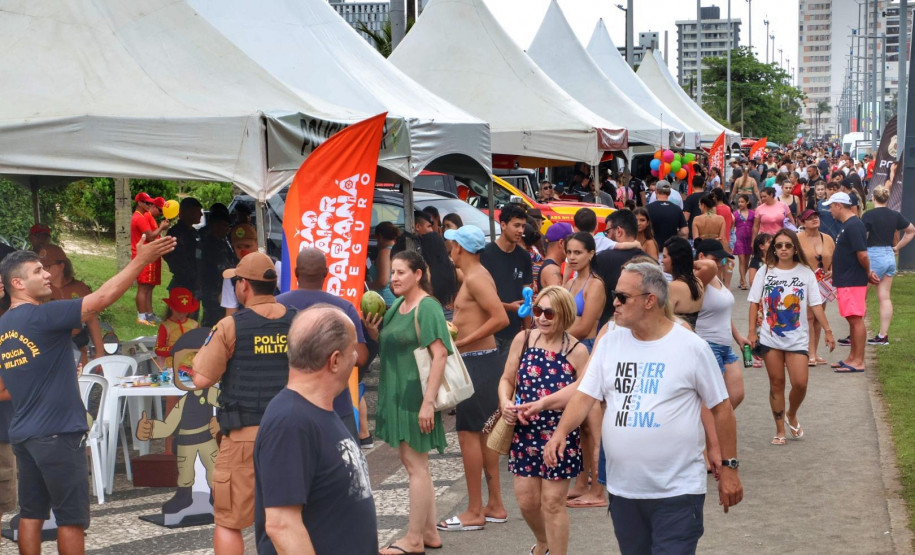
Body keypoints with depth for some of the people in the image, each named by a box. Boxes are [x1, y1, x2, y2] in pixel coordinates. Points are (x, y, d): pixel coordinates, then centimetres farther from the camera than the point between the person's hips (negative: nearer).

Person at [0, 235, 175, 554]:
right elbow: (103, 298, -20)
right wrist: (142, 259, -16)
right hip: (57, 433, -8)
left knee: (31, 513, 12)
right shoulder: (42, 316, -14)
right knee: (72, 517, 1)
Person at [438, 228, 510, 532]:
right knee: (483, 432, 14)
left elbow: (501, 318, -25)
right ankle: (495, 506, 21)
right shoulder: (477, 275, 14)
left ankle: (474, 512, 0)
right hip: (482, 359, 10)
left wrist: (462, 342, -21)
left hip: (478, 361, -10)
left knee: (468, 433, -6)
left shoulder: (475, 278, -16)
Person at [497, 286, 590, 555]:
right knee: (526, 500, 11)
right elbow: (507, 379, 6)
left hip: (560, 435, -4)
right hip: (525, 432, 4)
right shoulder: (523, 340, 0)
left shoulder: (577, 351, -10)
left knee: (553, 502, 2)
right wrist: (505, 402, -14)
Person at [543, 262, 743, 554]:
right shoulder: (609, 342, 4)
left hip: (678, 491, -5)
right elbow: (585, 395, 1)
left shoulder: (692, 347, -8)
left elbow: (721, 408, -1)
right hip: (622, 488, 5)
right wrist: (561, 432, -17)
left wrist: (728, 466, -1)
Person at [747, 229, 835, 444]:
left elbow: (816, 305, -1)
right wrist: (752, 331, -4)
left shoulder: (806, 273, 0)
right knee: (776, 383, 6)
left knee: (800, 384, -8)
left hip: (797, 338, 0)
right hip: (770, 338, 0)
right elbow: (754, 303, 2)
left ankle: (791, 416, 22)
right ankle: (780, 430, 17)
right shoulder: (765, 272, 1)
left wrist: (828, 331, -5)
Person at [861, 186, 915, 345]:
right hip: (889, 257, 7)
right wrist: (897, 247, 19)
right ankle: (883, 335, 9)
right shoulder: (895, 215, 7)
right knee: (885, 297, 8)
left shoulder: (869, 215, -12)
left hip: (874, 256, -7)